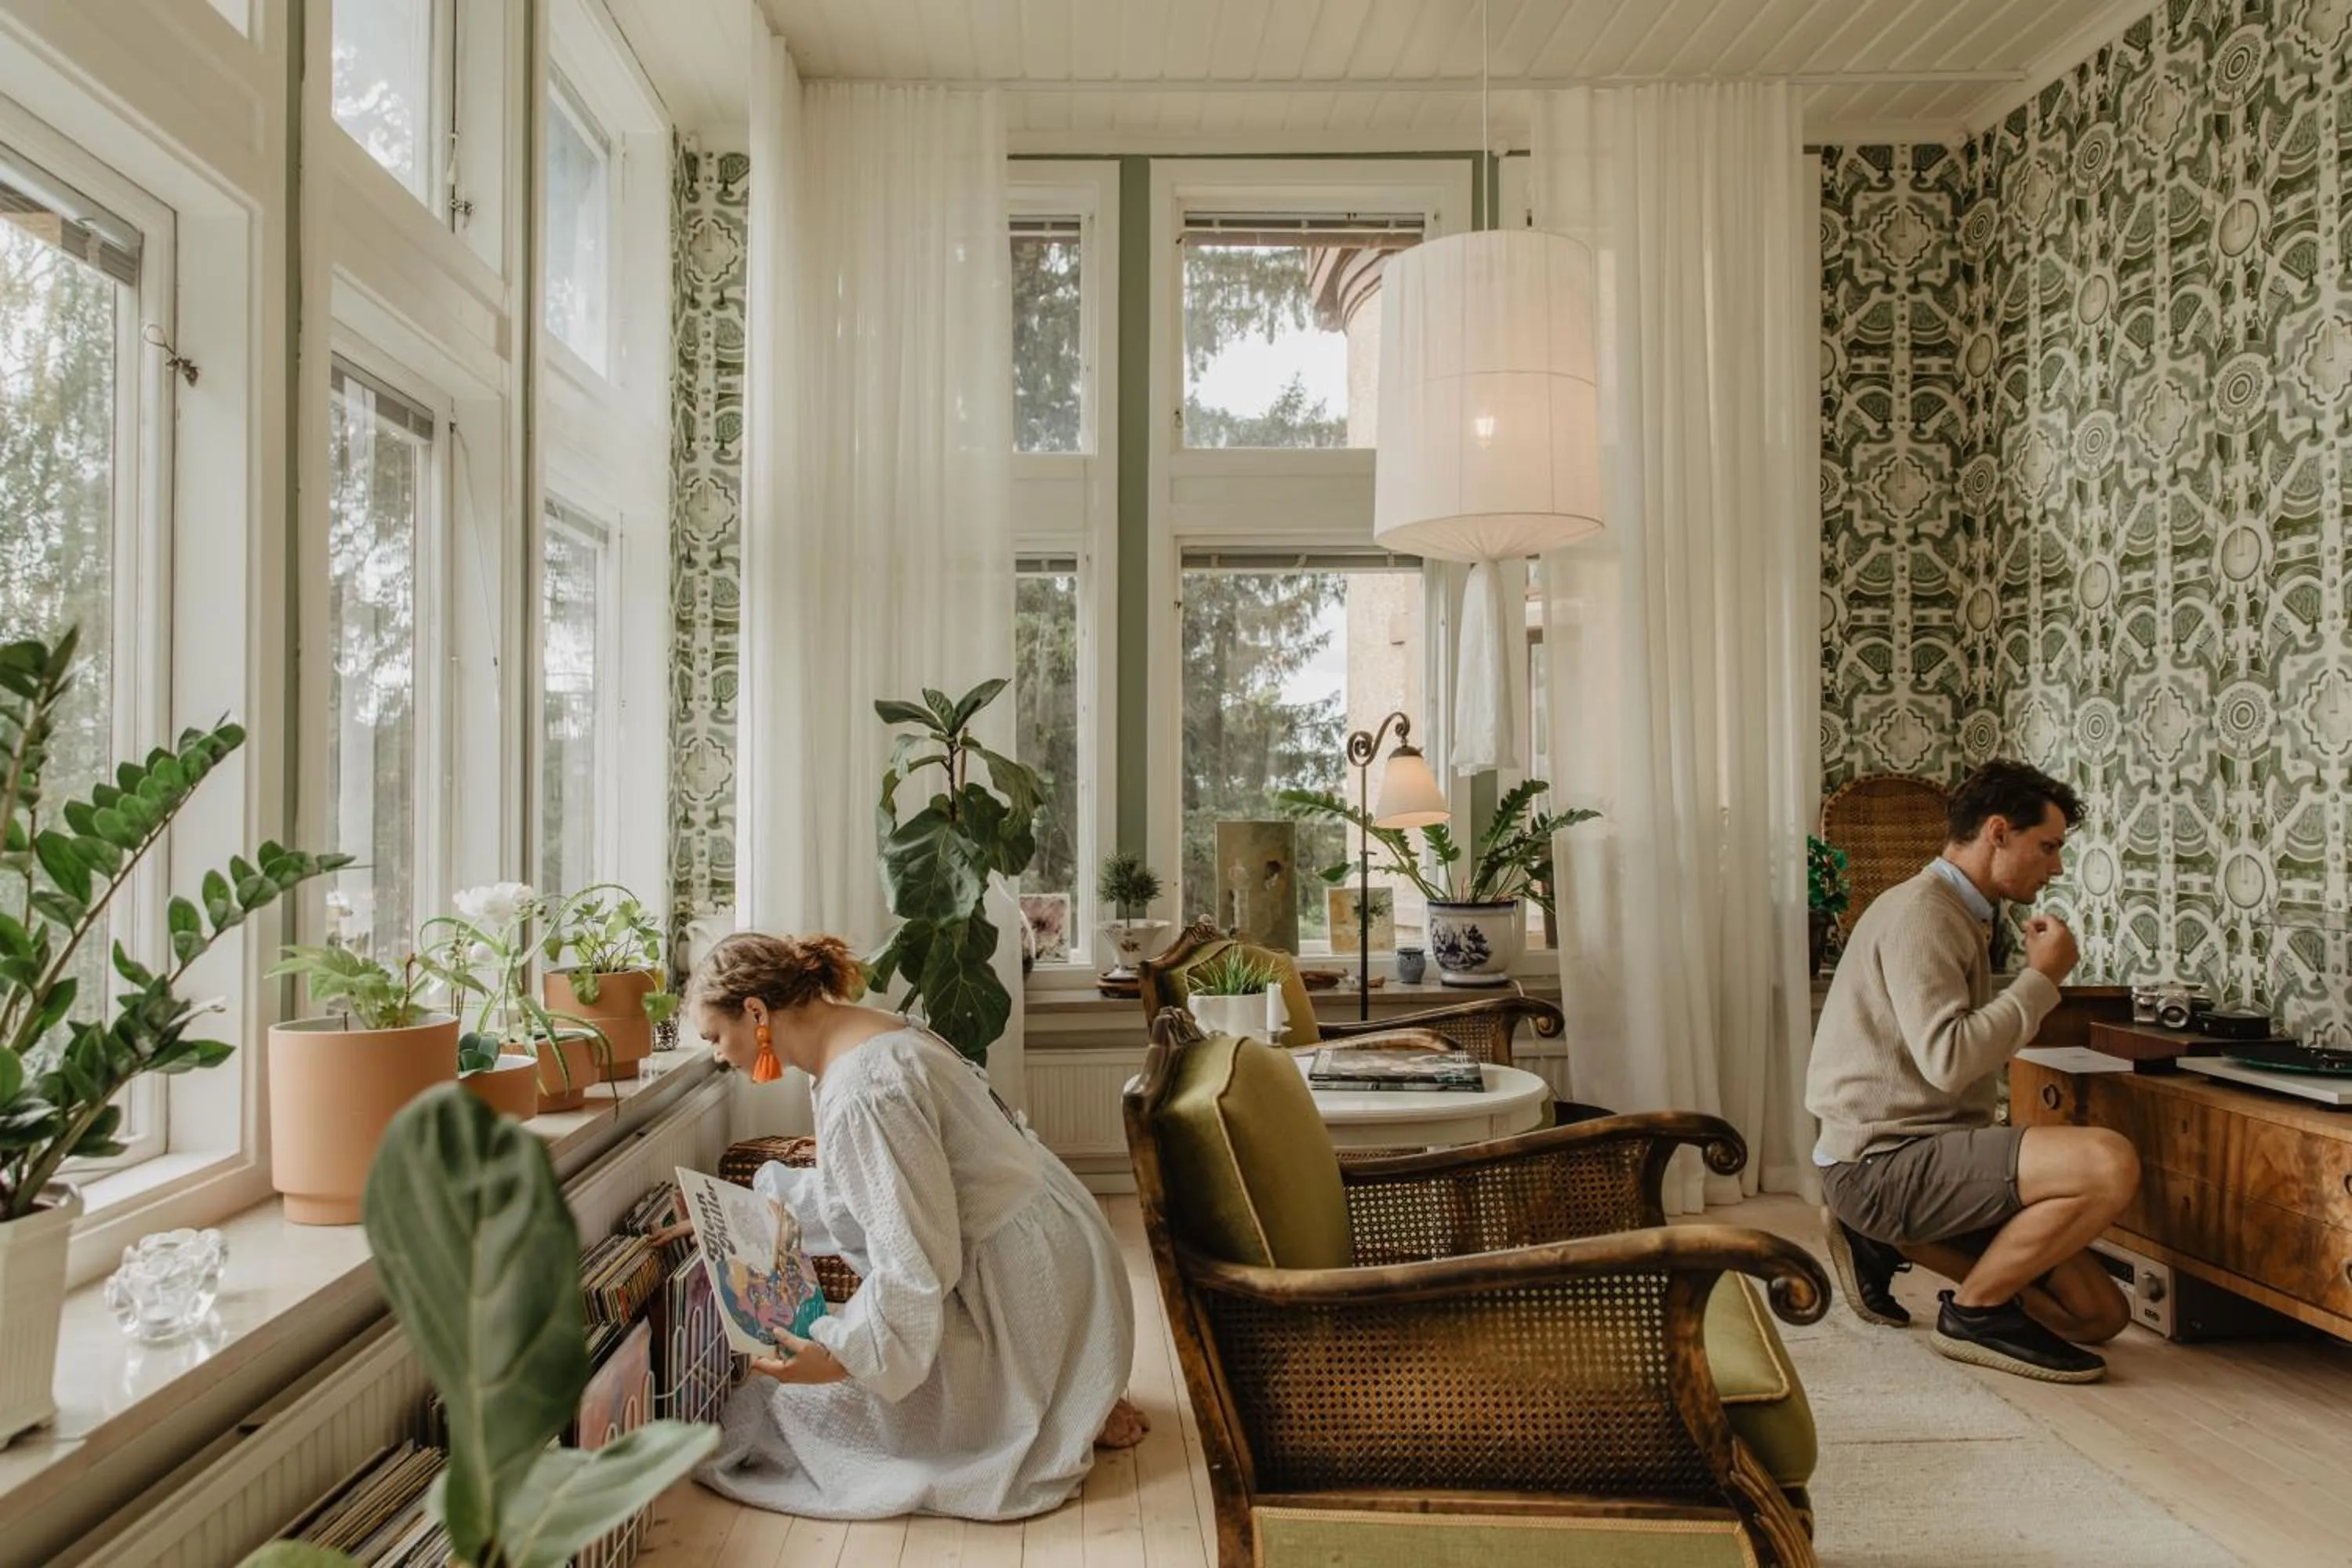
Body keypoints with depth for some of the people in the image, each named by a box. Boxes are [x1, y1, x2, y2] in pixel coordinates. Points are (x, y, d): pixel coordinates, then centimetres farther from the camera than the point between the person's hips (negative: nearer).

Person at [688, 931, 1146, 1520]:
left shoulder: (862, 1089, -28)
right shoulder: (857, 1034, 3)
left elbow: (914, 1260, -27)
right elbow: (848, 1190, 17)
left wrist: (843, 1356, -19)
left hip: (1026, 1278, -10)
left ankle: (1071, 1419, 4)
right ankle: (1065, 1400, 18)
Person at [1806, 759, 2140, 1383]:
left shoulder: (1961, 916, 19)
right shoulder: (1919, 911, -13)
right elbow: (1948, 1060, -24)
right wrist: (2041, 978, -14)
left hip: (1925, 1155, 10)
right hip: (1882, 1161, -10)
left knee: (2100, 1316, 6)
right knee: (2110, 1162, -25)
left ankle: (1888, 1241, 13)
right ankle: (1975, 1310, -6)